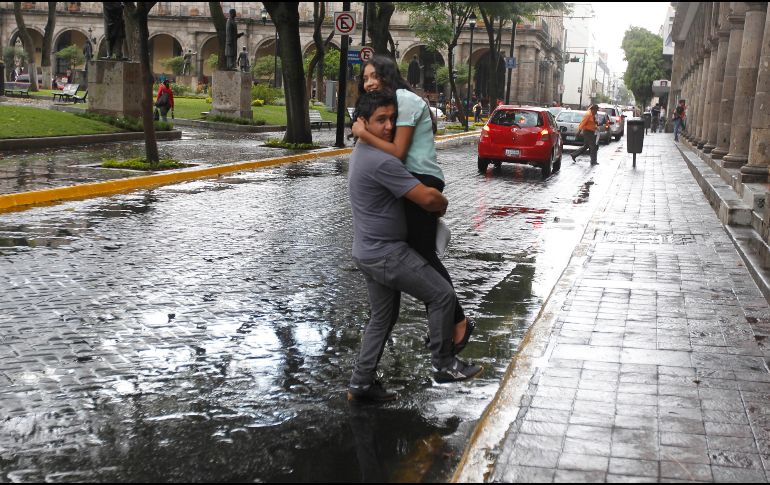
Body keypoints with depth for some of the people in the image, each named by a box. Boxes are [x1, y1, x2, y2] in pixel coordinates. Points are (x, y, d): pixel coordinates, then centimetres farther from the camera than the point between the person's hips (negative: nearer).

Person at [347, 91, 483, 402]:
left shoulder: (362, 153, 11)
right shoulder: (381, 162, -23)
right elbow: (427, 198, -23)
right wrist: (442, 205, 0)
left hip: (368, 253, 10)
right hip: (387, 254, -10)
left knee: (383, 317, 18)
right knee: (442, 295, 0)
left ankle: (362, 383, 20)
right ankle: (443, 365, 10)